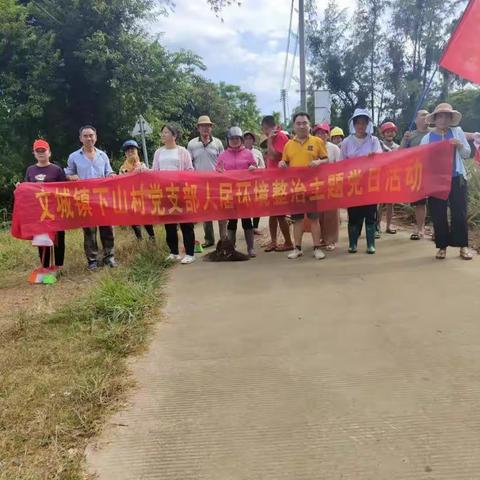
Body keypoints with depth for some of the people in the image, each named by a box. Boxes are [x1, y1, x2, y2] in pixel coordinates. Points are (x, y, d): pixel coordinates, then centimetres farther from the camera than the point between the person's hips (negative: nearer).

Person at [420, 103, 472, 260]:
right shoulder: (427, 138, 6)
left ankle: (463, 246, 9)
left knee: (459, 213, -2)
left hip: (456, 179, 0)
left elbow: (467, 154, 11)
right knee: (438, 215, 1)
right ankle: (442, 246, 12)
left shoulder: (457, 132, 9)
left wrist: (460, 145, -9)